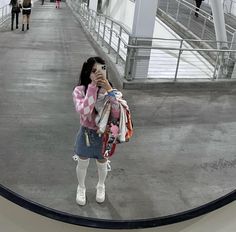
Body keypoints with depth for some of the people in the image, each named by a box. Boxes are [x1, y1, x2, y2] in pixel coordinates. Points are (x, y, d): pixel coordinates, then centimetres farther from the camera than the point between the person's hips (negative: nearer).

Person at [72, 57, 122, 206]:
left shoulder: (111, 91, -16)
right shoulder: (80, 90, -21)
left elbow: (117, 115, -29)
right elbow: (84, 111, -38)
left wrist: (109, 90, -36)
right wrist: (93, 87, -41)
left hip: (104, 136, 1)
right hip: (86, 134, -1)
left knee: (102, 165, 24)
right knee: (82, 165, 22)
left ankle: (101, 186, 56)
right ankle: (81, 188, 52)